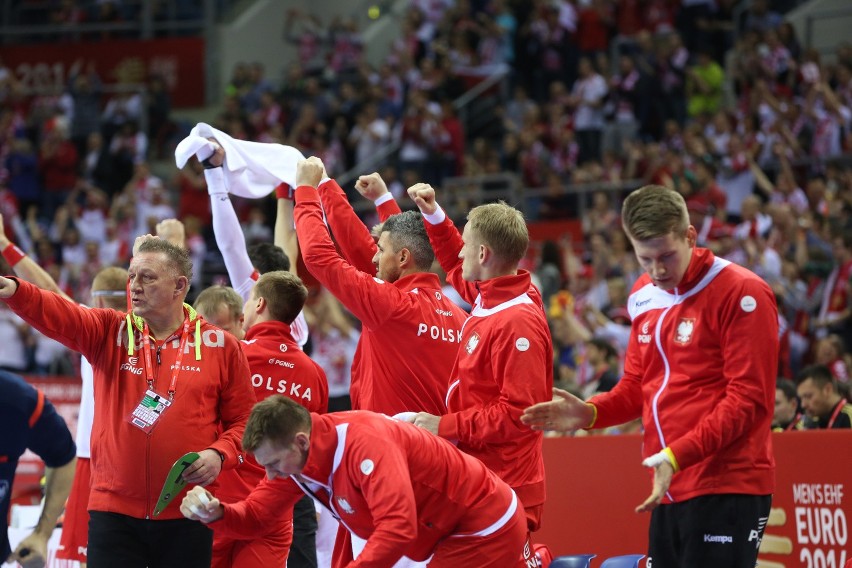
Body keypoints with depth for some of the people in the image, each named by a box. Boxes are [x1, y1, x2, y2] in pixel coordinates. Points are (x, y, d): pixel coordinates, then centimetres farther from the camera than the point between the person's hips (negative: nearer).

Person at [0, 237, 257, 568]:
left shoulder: (220, 346, 3)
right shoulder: (109, 333, 6)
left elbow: (243, 419, 8)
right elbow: (55, 314, -12)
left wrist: (220, 454, -12)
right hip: (114, 512, 1)